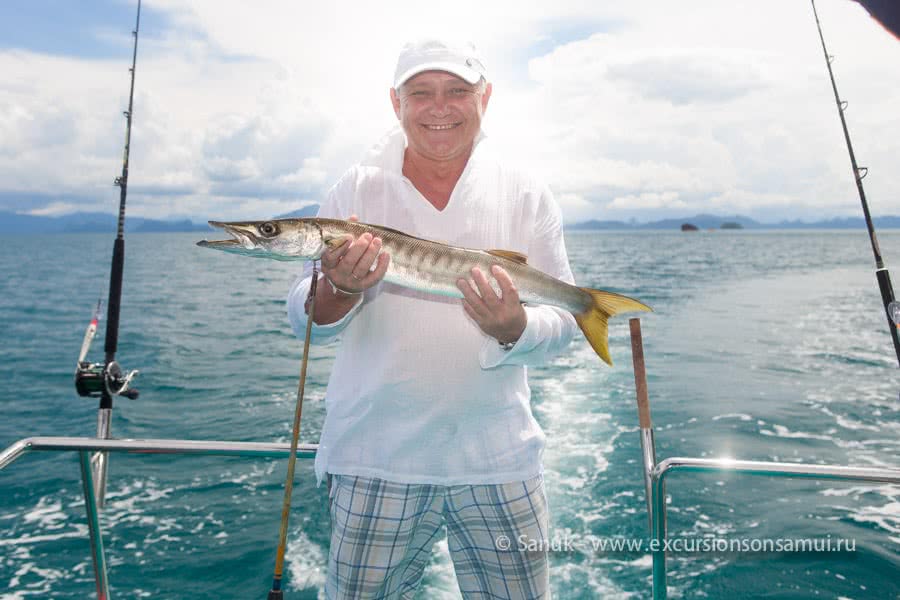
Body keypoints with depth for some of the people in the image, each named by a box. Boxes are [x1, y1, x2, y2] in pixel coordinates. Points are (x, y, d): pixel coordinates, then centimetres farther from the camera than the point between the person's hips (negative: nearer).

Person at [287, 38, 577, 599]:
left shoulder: (528, 196, 0)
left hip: (498, 458, 1)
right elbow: (304, 320, 0)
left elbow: (563, 322, -1)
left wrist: (514, 329, -23)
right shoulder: (356, 189, 0)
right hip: (376, 457, 0)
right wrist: (340, 288, -23)